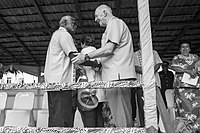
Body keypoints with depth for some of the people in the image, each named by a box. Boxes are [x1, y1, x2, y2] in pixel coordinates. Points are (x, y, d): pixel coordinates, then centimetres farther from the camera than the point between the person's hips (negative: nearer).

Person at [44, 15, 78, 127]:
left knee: (55, 118, 9)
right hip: (61, 80, -10)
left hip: (52, 80, 10)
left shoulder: (56, 34, 32)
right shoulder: (64, 34, 1)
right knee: (62, 120, -13)